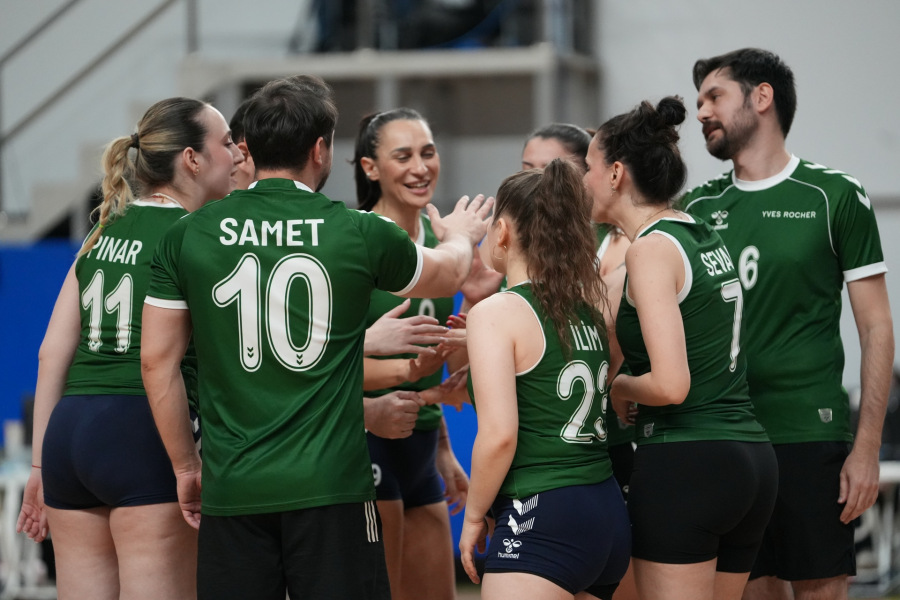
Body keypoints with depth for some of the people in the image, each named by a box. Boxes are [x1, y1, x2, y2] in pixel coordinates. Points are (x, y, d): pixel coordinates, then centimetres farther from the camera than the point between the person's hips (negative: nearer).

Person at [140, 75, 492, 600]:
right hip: (331, 486, -2)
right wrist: (461, 238, 45)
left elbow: (157, 362, 5)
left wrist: (185, 465, 16)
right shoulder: (359, 233, 0)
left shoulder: (189, 237, 2)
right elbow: (447, 276, 21)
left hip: (231, 488, 2)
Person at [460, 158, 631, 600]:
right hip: (608, 514, 8)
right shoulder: (591, 306, 12)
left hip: (541, 519, -8)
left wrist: (474, 516, -2)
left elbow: (499, 435, -15)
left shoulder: (497, 314, -8)